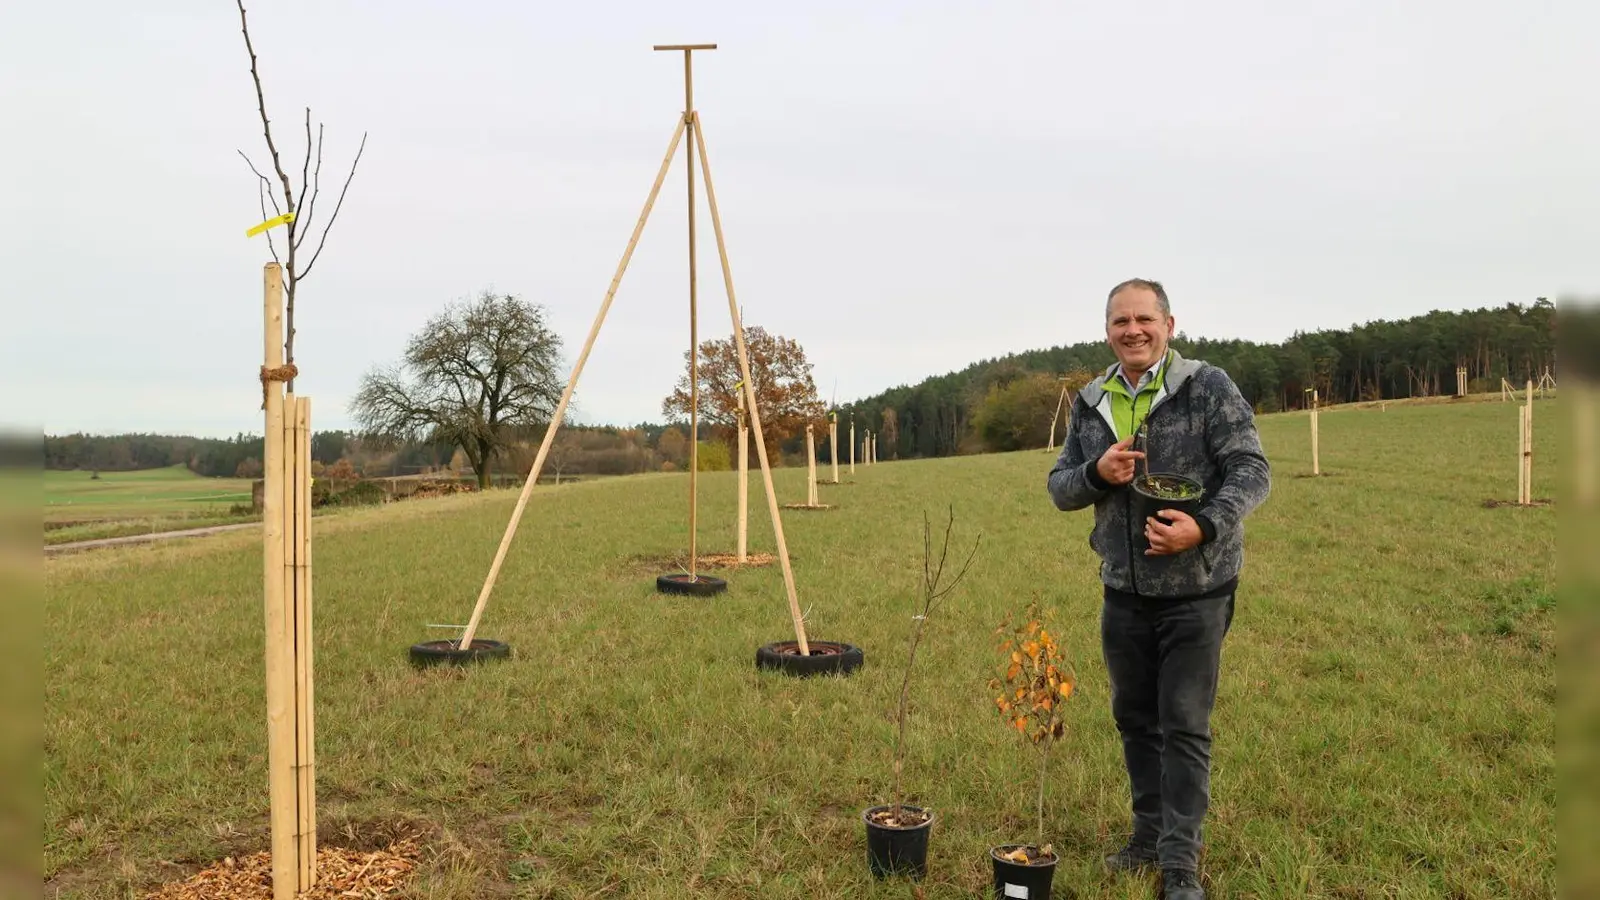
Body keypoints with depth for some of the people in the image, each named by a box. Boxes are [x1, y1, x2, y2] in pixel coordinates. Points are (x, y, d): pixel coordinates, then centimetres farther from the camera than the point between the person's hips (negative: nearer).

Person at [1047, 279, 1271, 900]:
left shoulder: (1208, 388, -9)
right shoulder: (1090, 404, 6)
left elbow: (1252, 469, -12)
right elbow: (1059, 487, 9)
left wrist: (1205, 527, -28)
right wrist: (1097, 473, -14)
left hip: (1196, 592, -5)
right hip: (1123, 592, 5)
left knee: (1184, 727, 1)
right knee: (1134, 719, 16)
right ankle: (1150, 837, 33)